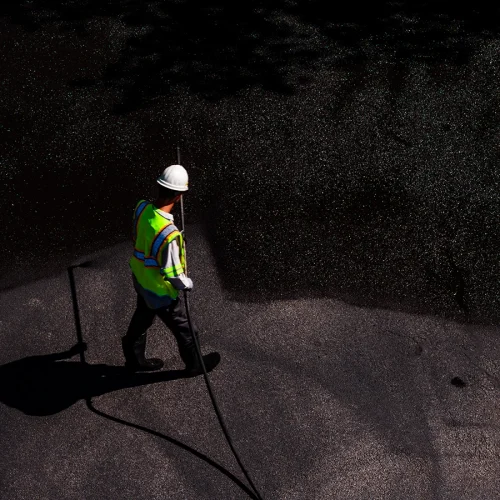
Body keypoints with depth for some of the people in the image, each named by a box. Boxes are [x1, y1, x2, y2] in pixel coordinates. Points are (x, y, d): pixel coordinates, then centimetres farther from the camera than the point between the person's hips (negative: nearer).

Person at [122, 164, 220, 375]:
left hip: (140, 278, 7)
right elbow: (171, 274, -29)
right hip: (160, 291, -7)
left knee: (142, 317, 30)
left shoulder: (141, 208, -18)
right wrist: (187, 284, -10)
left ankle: (134, 358, 52)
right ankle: (194, 363, 42)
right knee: (182, 327, 18)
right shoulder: (169, 234, -39)